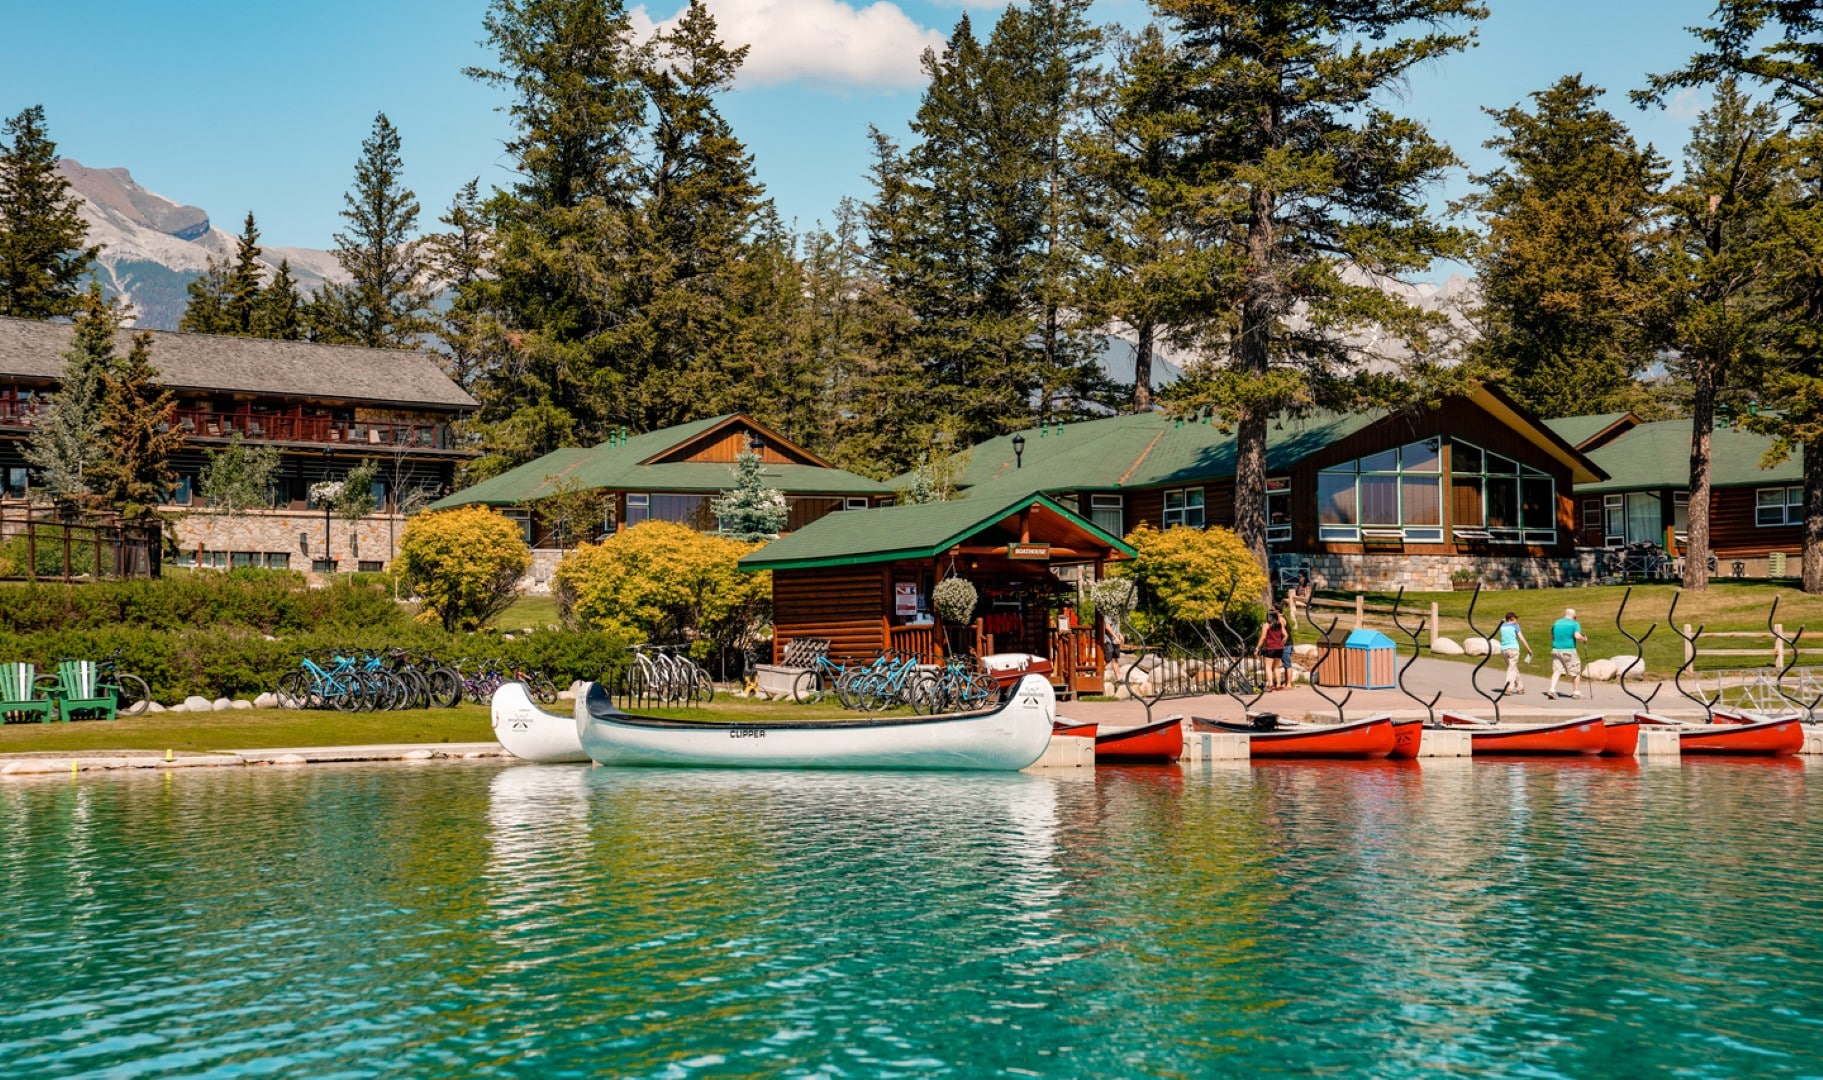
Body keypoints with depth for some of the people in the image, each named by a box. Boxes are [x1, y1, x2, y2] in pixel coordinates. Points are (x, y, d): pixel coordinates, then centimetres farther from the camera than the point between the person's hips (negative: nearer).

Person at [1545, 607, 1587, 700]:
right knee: (1575, 672, 9)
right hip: (1569, 650, -4)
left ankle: (1552, 689, -15)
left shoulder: (1556, 623, 12)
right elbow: (1577, 636, -17)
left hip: (1556, 650, 4)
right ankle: (1576, 692, 12)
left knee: (1557, 671, 2)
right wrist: (1584, 639, 1)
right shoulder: (1574, 624, -4)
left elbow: (1552, 637, 17)